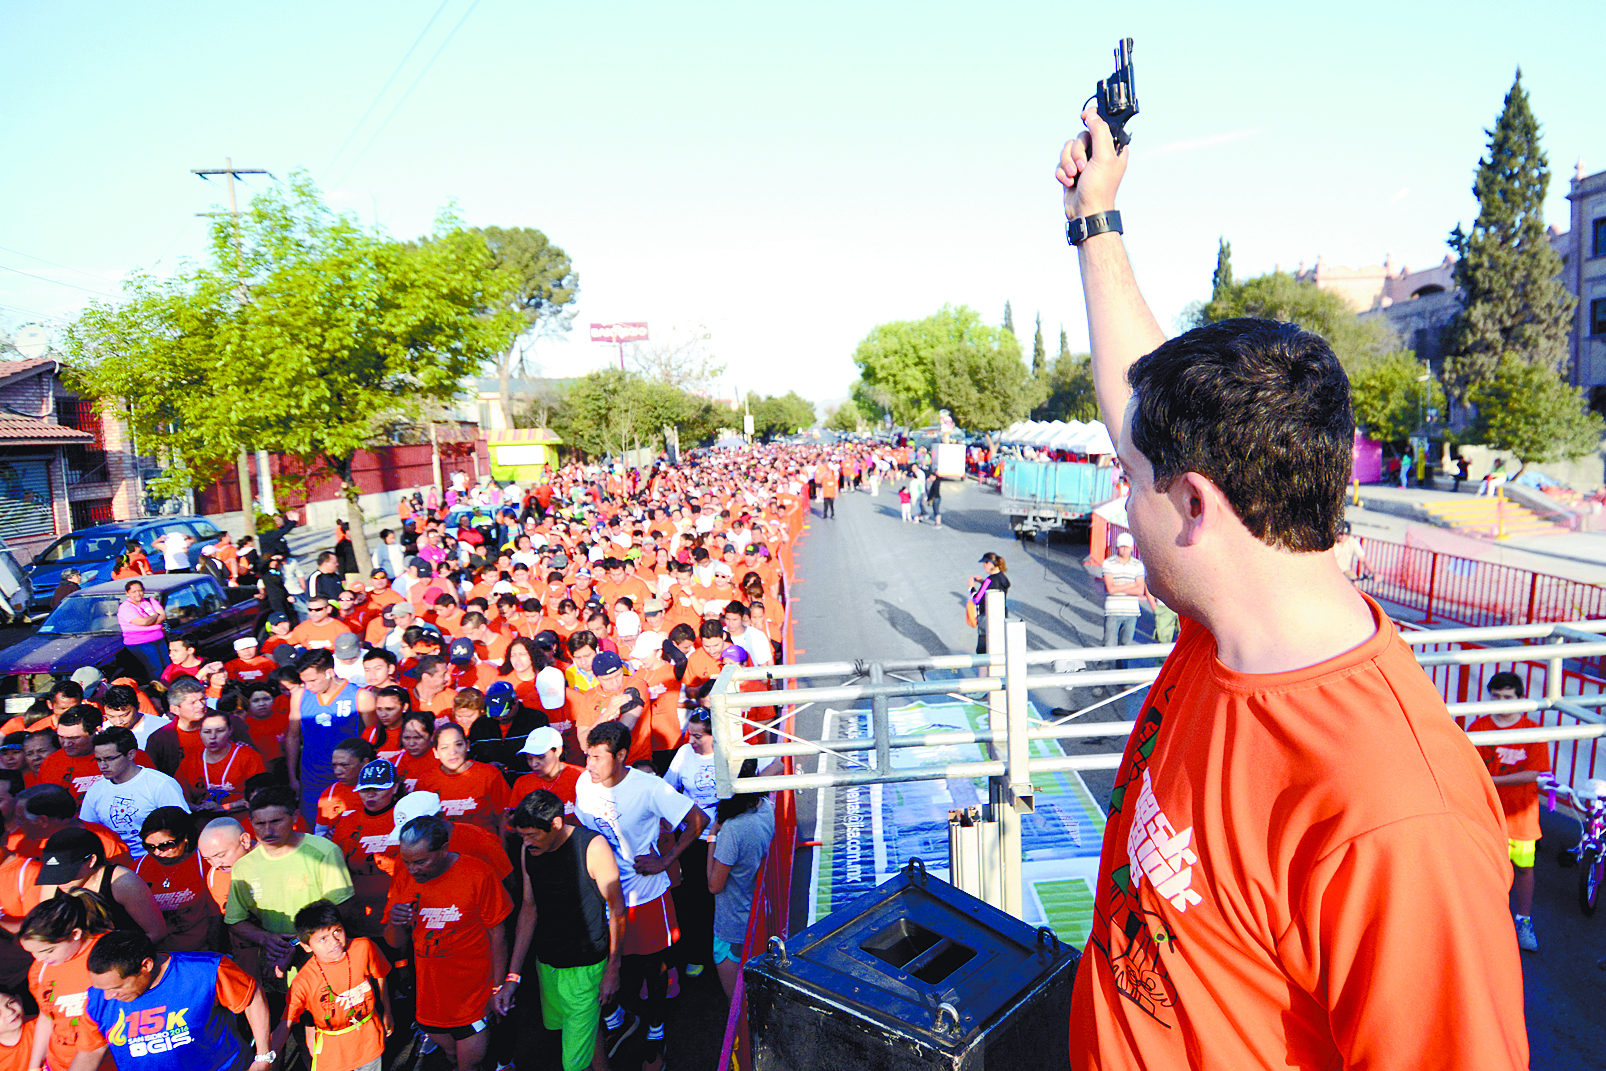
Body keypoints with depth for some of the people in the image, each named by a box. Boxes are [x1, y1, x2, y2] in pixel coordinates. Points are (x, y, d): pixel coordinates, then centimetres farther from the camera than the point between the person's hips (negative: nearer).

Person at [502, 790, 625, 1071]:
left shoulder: (592, 846, -20)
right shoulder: (530, 849, -4)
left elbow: (617, 908, -12)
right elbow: (529, 909, 4)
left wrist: (612, 970, -8)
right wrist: (512, 976, 3)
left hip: (586, 966, -5)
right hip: (546, 962, 6)